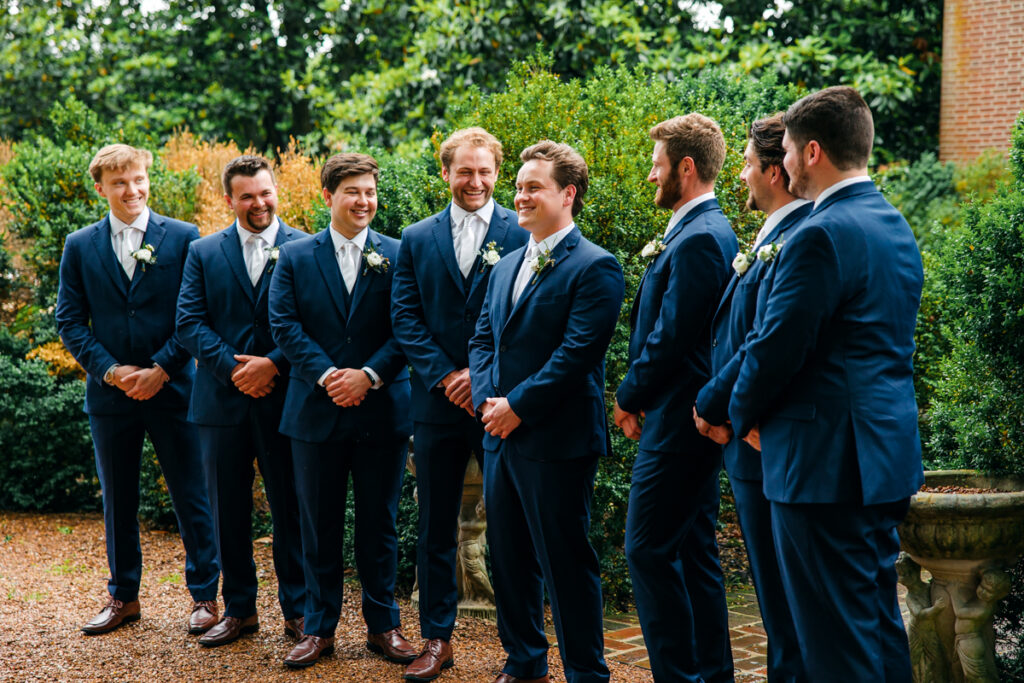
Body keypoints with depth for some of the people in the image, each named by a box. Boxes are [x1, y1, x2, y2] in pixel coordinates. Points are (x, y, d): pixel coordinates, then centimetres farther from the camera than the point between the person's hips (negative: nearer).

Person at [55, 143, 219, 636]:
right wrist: (111, 370, -9)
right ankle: (123, 597, 25)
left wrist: (161, 369, -12)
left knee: (191, 498, 3)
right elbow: (70, 321, 4)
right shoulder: (80, 247, 6)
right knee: (117, 502, 12)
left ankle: (204, 595, 15)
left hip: (172, 388, -2)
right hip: (110, 393, 2)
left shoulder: (184, 238, -1)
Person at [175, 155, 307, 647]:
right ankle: (239, 610, 22)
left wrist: (272, 364, -16)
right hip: (222, 400, 3)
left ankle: (297, 610, 15)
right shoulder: (203, 253, 9)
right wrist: (234, 367, -12)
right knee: (228, 511, 10)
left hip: (283, 398, -2)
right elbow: (189, 323, 0)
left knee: (290, 508, 3)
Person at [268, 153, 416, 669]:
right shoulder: (294, 257, 5)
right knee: (319, 525, 8)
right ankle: (319, 628, 18)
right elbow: (285, 325, -4)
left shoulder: (397, 256, 3)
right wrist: (327, 375, -16)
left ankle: (383, 624, 20)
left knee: (379, 523, 8)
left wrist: (368, 375, -16)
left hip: (382, 410, 0)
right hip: (316, 412, 1)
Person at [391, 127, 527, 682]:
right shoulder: (417, 240, 9)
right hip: (439, 402, 3)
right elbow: (406, 318, 3)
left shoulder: (523, 233, 0)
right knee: (435, 527, 9)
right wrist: (444, 376, -10)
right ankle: (437, 638, 19)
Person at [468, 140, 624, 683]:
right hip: (500, 436, 8)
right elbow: (482, 339, 15)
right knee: (508, 557, 16)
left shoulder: (594, 267, -10)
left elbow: (578, 352, -17)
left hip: (557, 440, -8)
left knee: (566, 562, -2)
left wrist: (518, 406, -16)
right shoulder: (505, 267, 16)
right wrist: (486, 400, -2)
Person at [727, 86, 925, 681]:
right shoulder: (895, 226, 12)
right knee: (879, 620, 18)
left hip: (828, 459, -10)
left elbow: (778, 347, -18)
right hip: (886, 451, 10)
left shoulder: (823, 236, -18)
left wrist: (745, 416, 1)